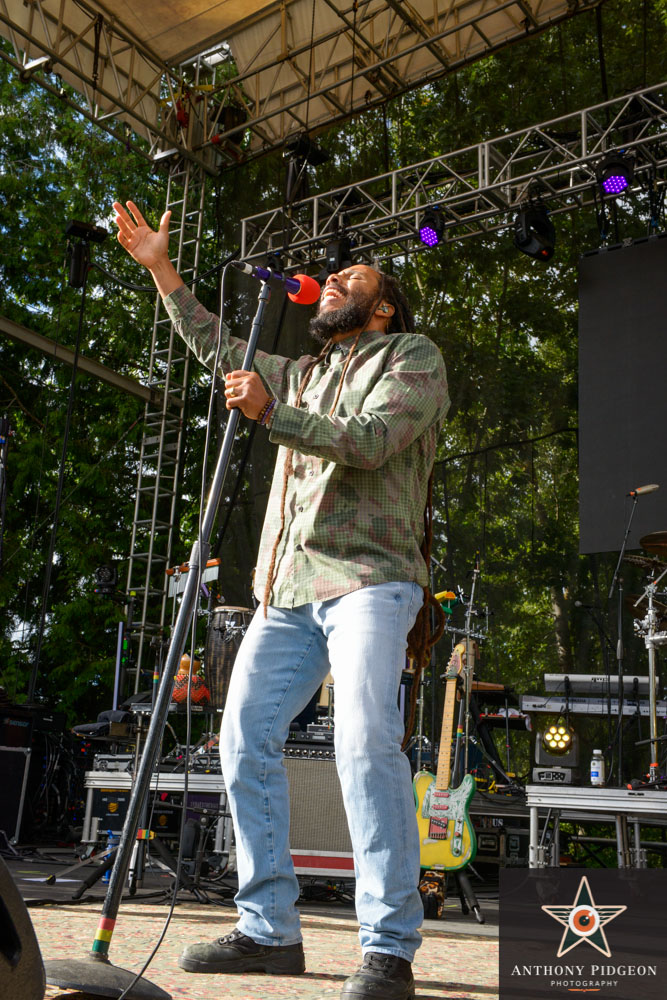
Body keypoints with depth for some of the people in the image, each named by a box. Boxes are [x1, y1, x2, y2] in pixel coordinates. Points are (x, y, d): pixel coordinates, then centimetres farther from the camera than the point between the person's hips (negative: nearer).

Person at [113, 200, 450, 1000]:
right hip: (289, 587, 7)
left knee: (365, 740, -22)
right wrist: (161, 268, 30)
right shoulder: (305, 374, 29)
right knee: (245, 737, -1)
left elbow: (371, 441, -10)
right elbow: (219, 347, 34)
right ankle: (269, 931, 7)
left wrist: (270, 413, -20)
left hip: (368, 578, -7)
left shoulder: (413, 357, 8)